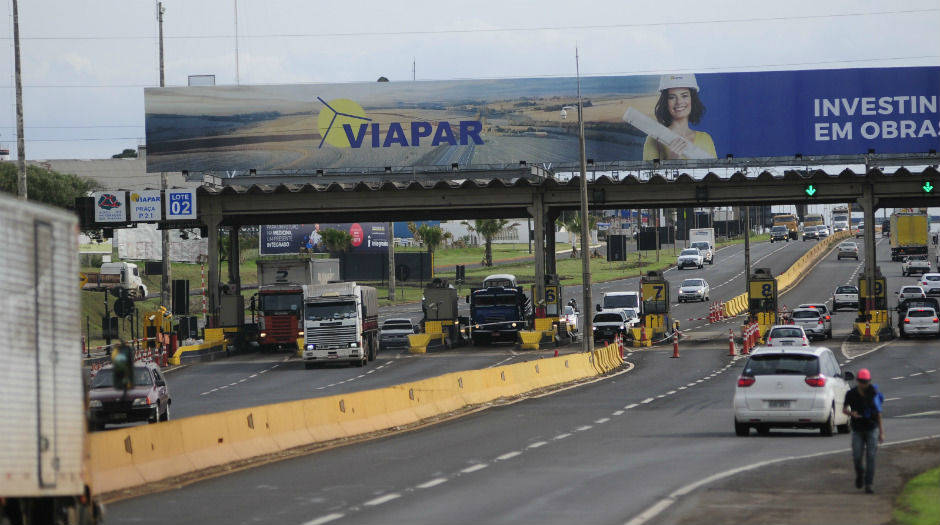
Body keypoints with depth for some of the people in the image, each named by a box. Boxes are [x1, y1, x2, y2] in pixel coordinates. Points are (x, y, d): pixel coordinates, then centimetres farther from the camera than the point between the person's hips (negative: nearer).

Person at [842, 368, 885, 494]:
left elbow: (879, 414, 2)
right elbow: (844, 409, 7)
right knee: (857, 457, -5)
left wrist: (881, 433, 2)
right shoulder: (851, 394, -5)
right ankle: (860, 474, 28)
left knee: (870, 457, -9)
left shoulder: (874, 394, -5)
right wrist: (851, 413, -17)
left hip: (872, 429, -1)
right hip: (857, 430, 1)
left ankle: (868, 485, -7)